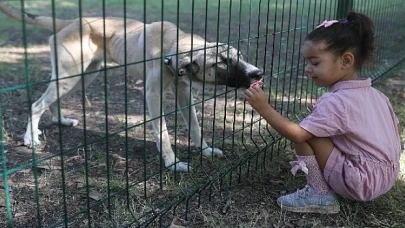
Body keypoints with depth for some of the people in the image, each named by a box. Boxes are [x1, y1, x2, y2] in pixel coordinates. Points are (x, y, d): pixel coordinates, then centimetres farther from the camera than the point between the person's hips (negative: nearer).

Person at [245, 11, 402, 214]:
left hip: (361, 183, -9)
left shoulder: (336, 102, -21)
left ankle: (320, 195, -3)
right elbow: (397, 129, 14)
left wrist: (264, 108, -26)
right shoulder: (376, 94, 5)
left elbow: (297, 134, -28)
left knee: (305, 134, -13)